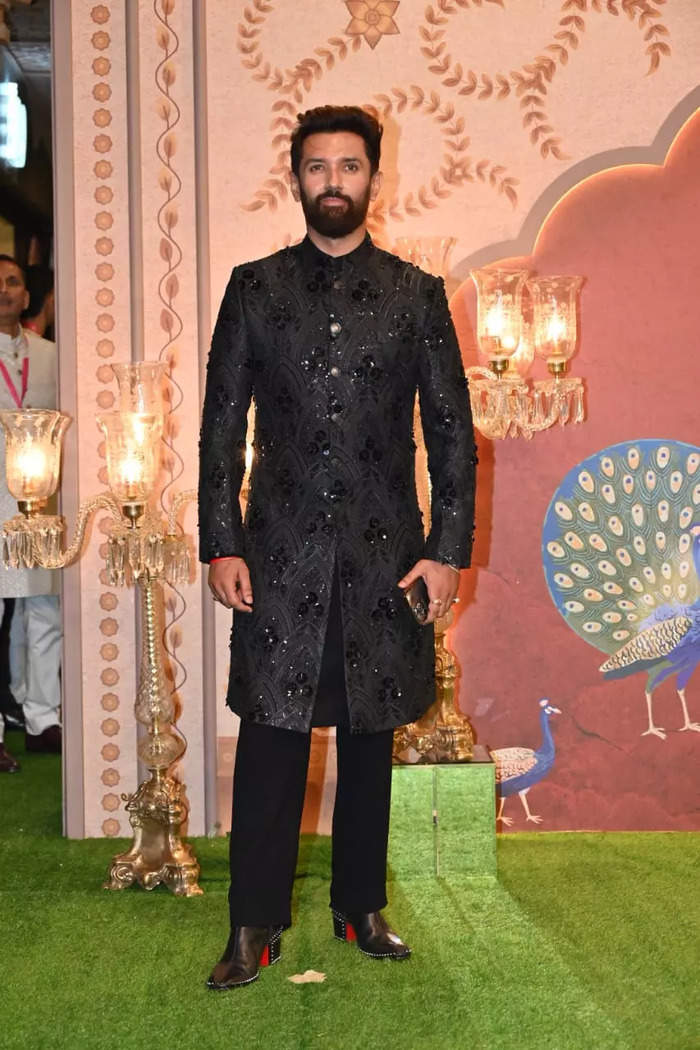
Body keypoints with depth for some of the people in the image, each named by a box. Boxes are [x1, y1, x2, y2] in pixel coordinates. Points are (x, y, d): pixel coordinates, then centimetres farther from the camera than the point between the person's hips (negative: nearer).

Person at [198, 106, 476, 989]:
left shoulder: (417, 294, 5)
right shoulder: (253, 288, 6)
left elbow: (451, 429, 4)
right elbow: (222, 424, 4)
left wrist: (450, 549, -3)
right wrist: (220, 545, -3)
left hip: (384, 556, 1)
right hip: (281, 553, -1)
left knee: (370, 737, 10)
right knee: (270, 738, -1)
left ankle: (361, 906, 23)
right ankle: (255, 925, 8)